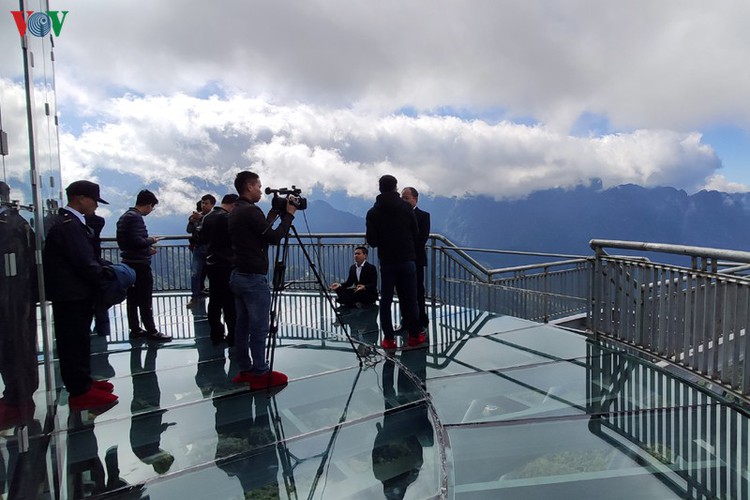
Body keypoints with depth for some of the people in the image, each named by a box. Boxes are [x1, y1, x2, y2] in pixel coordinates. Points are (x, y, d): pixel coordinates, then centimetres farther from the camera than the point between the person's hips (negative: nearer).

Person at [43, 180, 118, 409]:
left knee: (77, 340, 18)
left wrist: (105, 269, 1)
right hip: (72, 294, -10)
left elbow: (87, 257, 12)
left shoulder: (68, 221, 11)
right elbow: (85, 263, -23)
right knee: (75, 341, 0)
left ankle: (82, 381, 31)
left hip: (74, 292, 10)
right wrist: (110, 279, -10)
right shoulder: (69, 224, -21)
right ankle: (80, 392, 10)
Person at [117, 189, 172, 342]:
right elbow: (136, 241, -26)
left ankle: (135, 329, 20)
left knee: (133, 299, 13)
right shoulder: (136, 218, -17)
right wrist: (151, 240, -8)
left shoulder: (125, 216, 13)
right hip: (140, 264, -10)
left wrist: (147, 249, 16)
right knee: (145, 300, -3)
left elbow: (124, 241, 17)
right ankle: (151, 331, 3)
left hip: (129, 263, 10)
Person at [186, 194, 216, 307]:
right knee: (195, 274, 0)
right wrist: (191, 221, -8)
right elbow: (189, 230, 11)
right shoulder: (197, 215, 13)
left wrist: (201, 218, -31)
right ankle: (195, 297, 8)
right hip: (198, 248, 4)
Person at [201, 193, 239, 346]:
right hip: (226, 265, -8)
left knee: (214, 301, 10)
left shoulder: (207, 217, 11)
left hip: (211, 264, 8)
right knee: (230, 303, -4)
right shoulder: (227, 217, -15)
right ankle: (233, 337, 0)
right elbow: (234, 240, -16)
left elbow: (203, 239, 18)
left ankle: (216, 336, 15)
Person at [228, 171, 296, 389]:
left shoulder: (235, 212, 14)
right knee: (258, 328, -3)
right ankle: (260, 374, 4)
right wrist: (289, 215, -6)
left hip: (238, 275, 10)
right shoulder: (251, 211, -15)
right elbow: (274, 238, -16)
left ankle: (245, 369, 21)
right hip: (254, 278, -10)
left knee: (243, 325, 13)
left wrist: (274, 214, 19)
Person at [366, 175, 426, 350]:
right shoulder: (405, 207, -2)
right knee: (410, 298, 8)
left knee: (386, 300, 6)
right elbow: (415, 232, 1)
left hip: (387, 261, 0)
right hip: (407, 259, 0)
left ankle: (388, 338, 5)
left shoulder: (373, 212, -2)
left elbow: (372, 241, -5)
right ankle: (414, 335, 13)